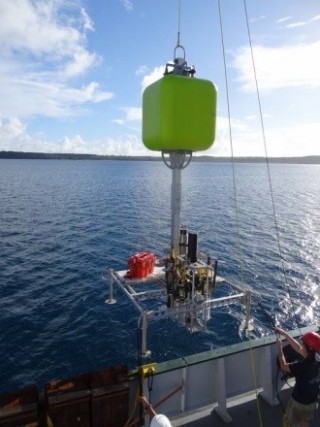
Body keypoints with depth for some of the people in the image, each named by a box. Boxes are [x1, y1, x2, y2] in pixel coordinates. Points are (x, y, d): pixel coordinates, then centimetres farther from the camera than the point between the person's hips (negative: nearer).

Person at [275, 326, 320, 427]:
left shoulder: (303, 365, -37)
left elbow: (283, 366, -21)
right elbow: (299, 349, -1)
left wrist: (279, 347, -13)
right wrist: (284, 333, -2)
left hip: (299, 403, -6)